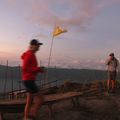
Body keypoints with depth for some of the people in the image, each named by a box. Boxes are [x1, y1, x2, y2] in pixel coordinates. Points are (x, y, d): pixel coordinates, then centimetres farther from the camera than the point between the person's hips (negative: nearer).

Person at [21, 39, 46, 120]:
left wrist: (39, 69, 7)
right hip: (29, 80, -10)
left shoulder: (31, 55, 17)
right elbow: (24, 68, -20)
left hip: (30, 80, 10)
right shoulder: (29, 54, -13)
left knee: (30, 101, 13)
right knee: (40, 98, -7)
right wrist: (38, 69, -18)